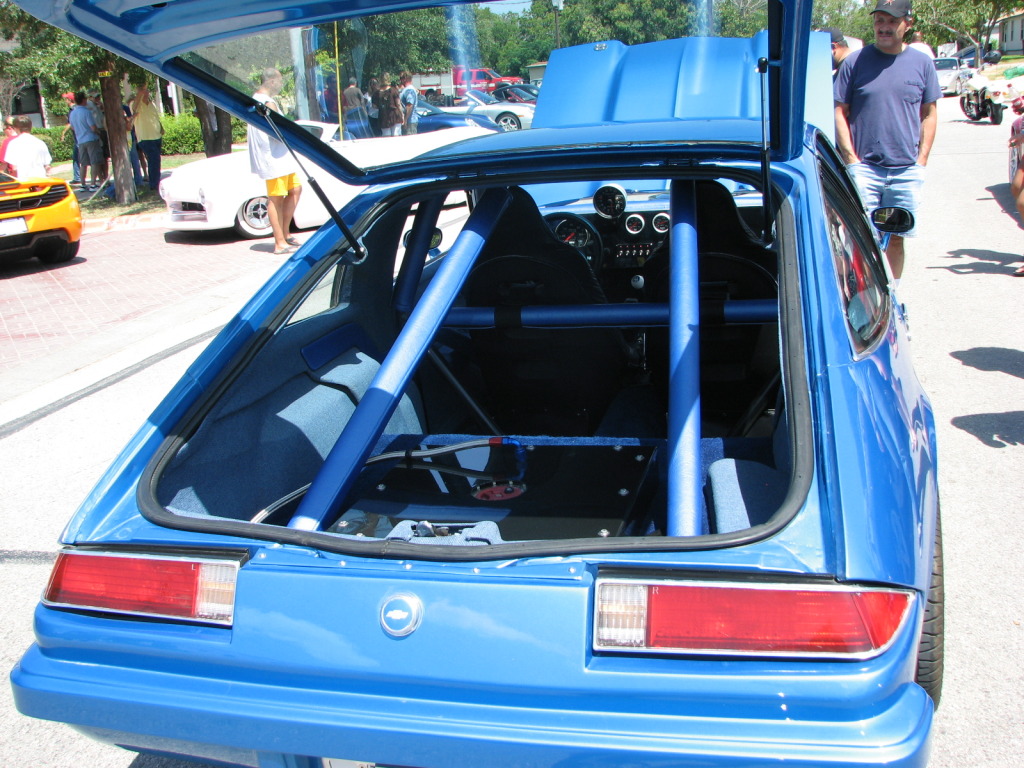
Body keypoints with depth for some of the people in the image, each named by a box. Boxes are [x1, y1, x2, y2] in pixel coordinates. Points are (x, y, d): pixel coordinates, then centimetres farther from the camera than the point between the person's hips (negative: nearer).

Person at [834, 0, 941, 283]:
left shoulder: (922, 63, 6)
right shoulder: (855, 61, 0)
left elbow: (929, 113, 11)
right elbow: (840, 112, 2)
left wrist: (921, 160, 3)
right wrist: (852, 159, -5)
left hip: (907, 172, 2)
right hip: (864, 168, -2)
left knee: (896, 238, 9)